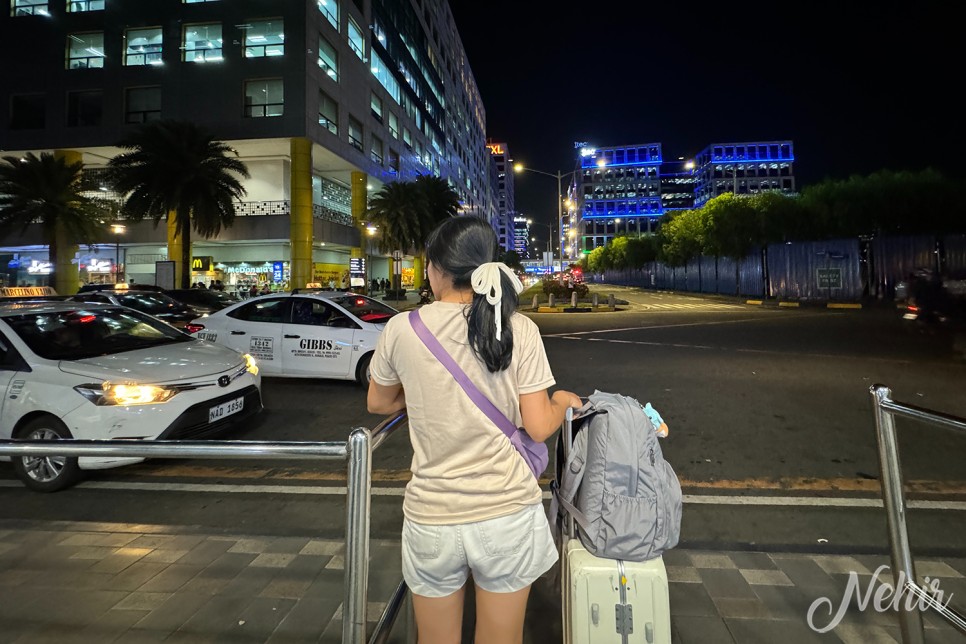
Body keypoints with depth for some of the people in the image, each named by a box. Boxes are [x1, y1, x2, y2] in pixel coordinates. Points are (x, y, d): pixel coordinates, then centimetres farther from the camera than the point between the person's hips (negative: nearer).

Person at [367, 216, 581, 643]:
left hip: (432, 517, 1)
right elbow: (539, 427, -8)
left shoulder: (402, 329, -9)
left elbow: (378, 404, 7)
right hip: (507, 512, 0)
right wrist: (562, 401, 12)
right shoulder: (519, 329, -10)